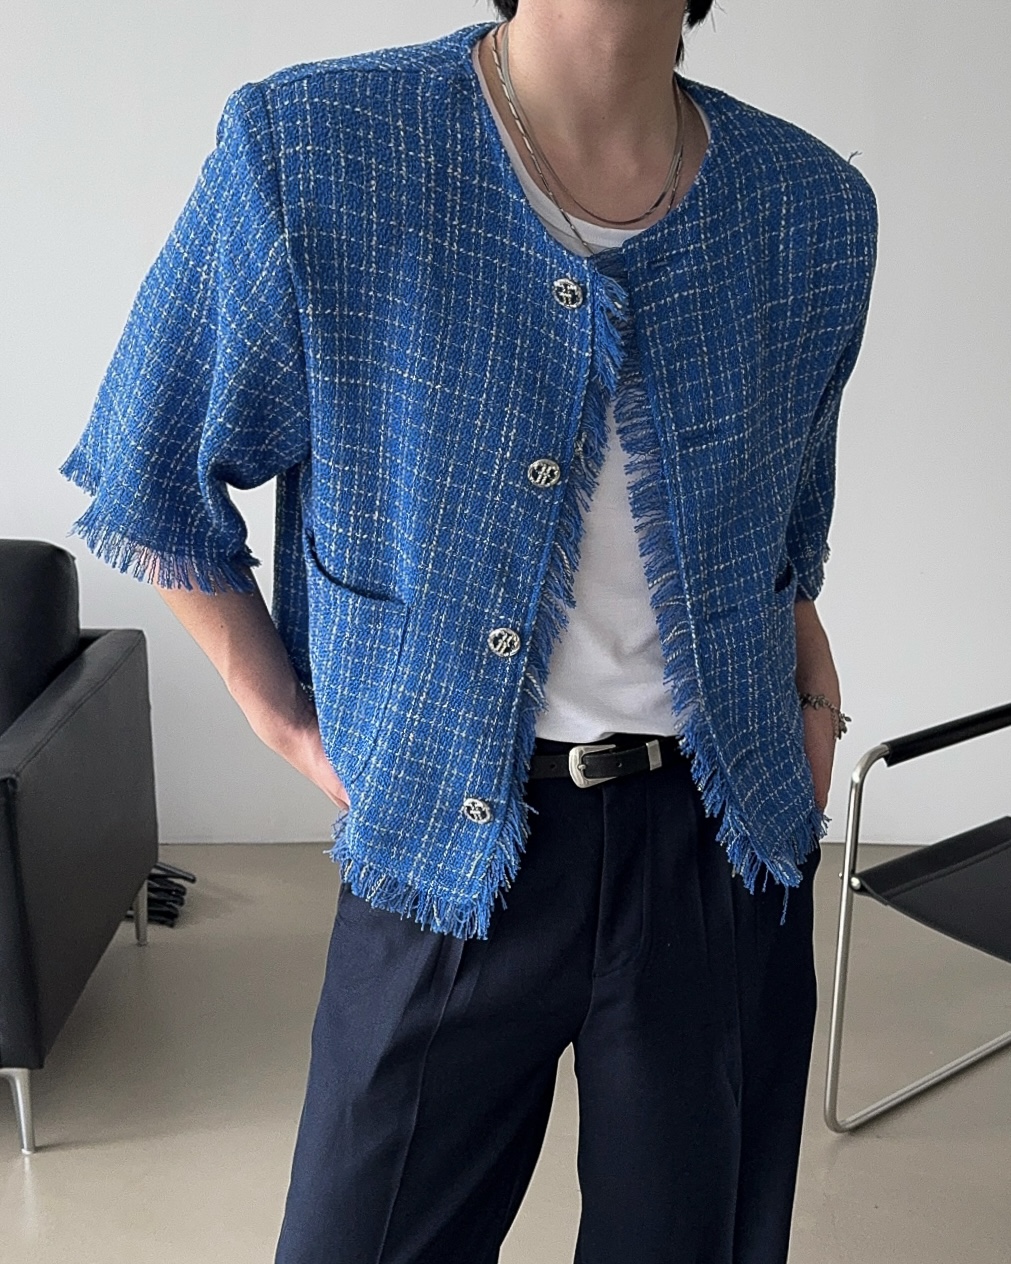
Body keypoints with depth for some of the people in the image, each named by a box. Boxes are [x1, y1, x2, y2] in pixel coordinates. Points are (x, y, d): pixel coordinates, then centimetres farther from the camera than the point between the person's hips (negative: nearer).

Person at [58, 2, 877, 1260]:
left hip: (723, 844, 3)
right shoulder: (302, 154, -12)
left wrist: (813, 693, 7)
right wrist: (288, 725, -2)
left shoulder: (817, 208, 0)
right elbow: (154, 486, 0)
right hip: (450, 843, -2)